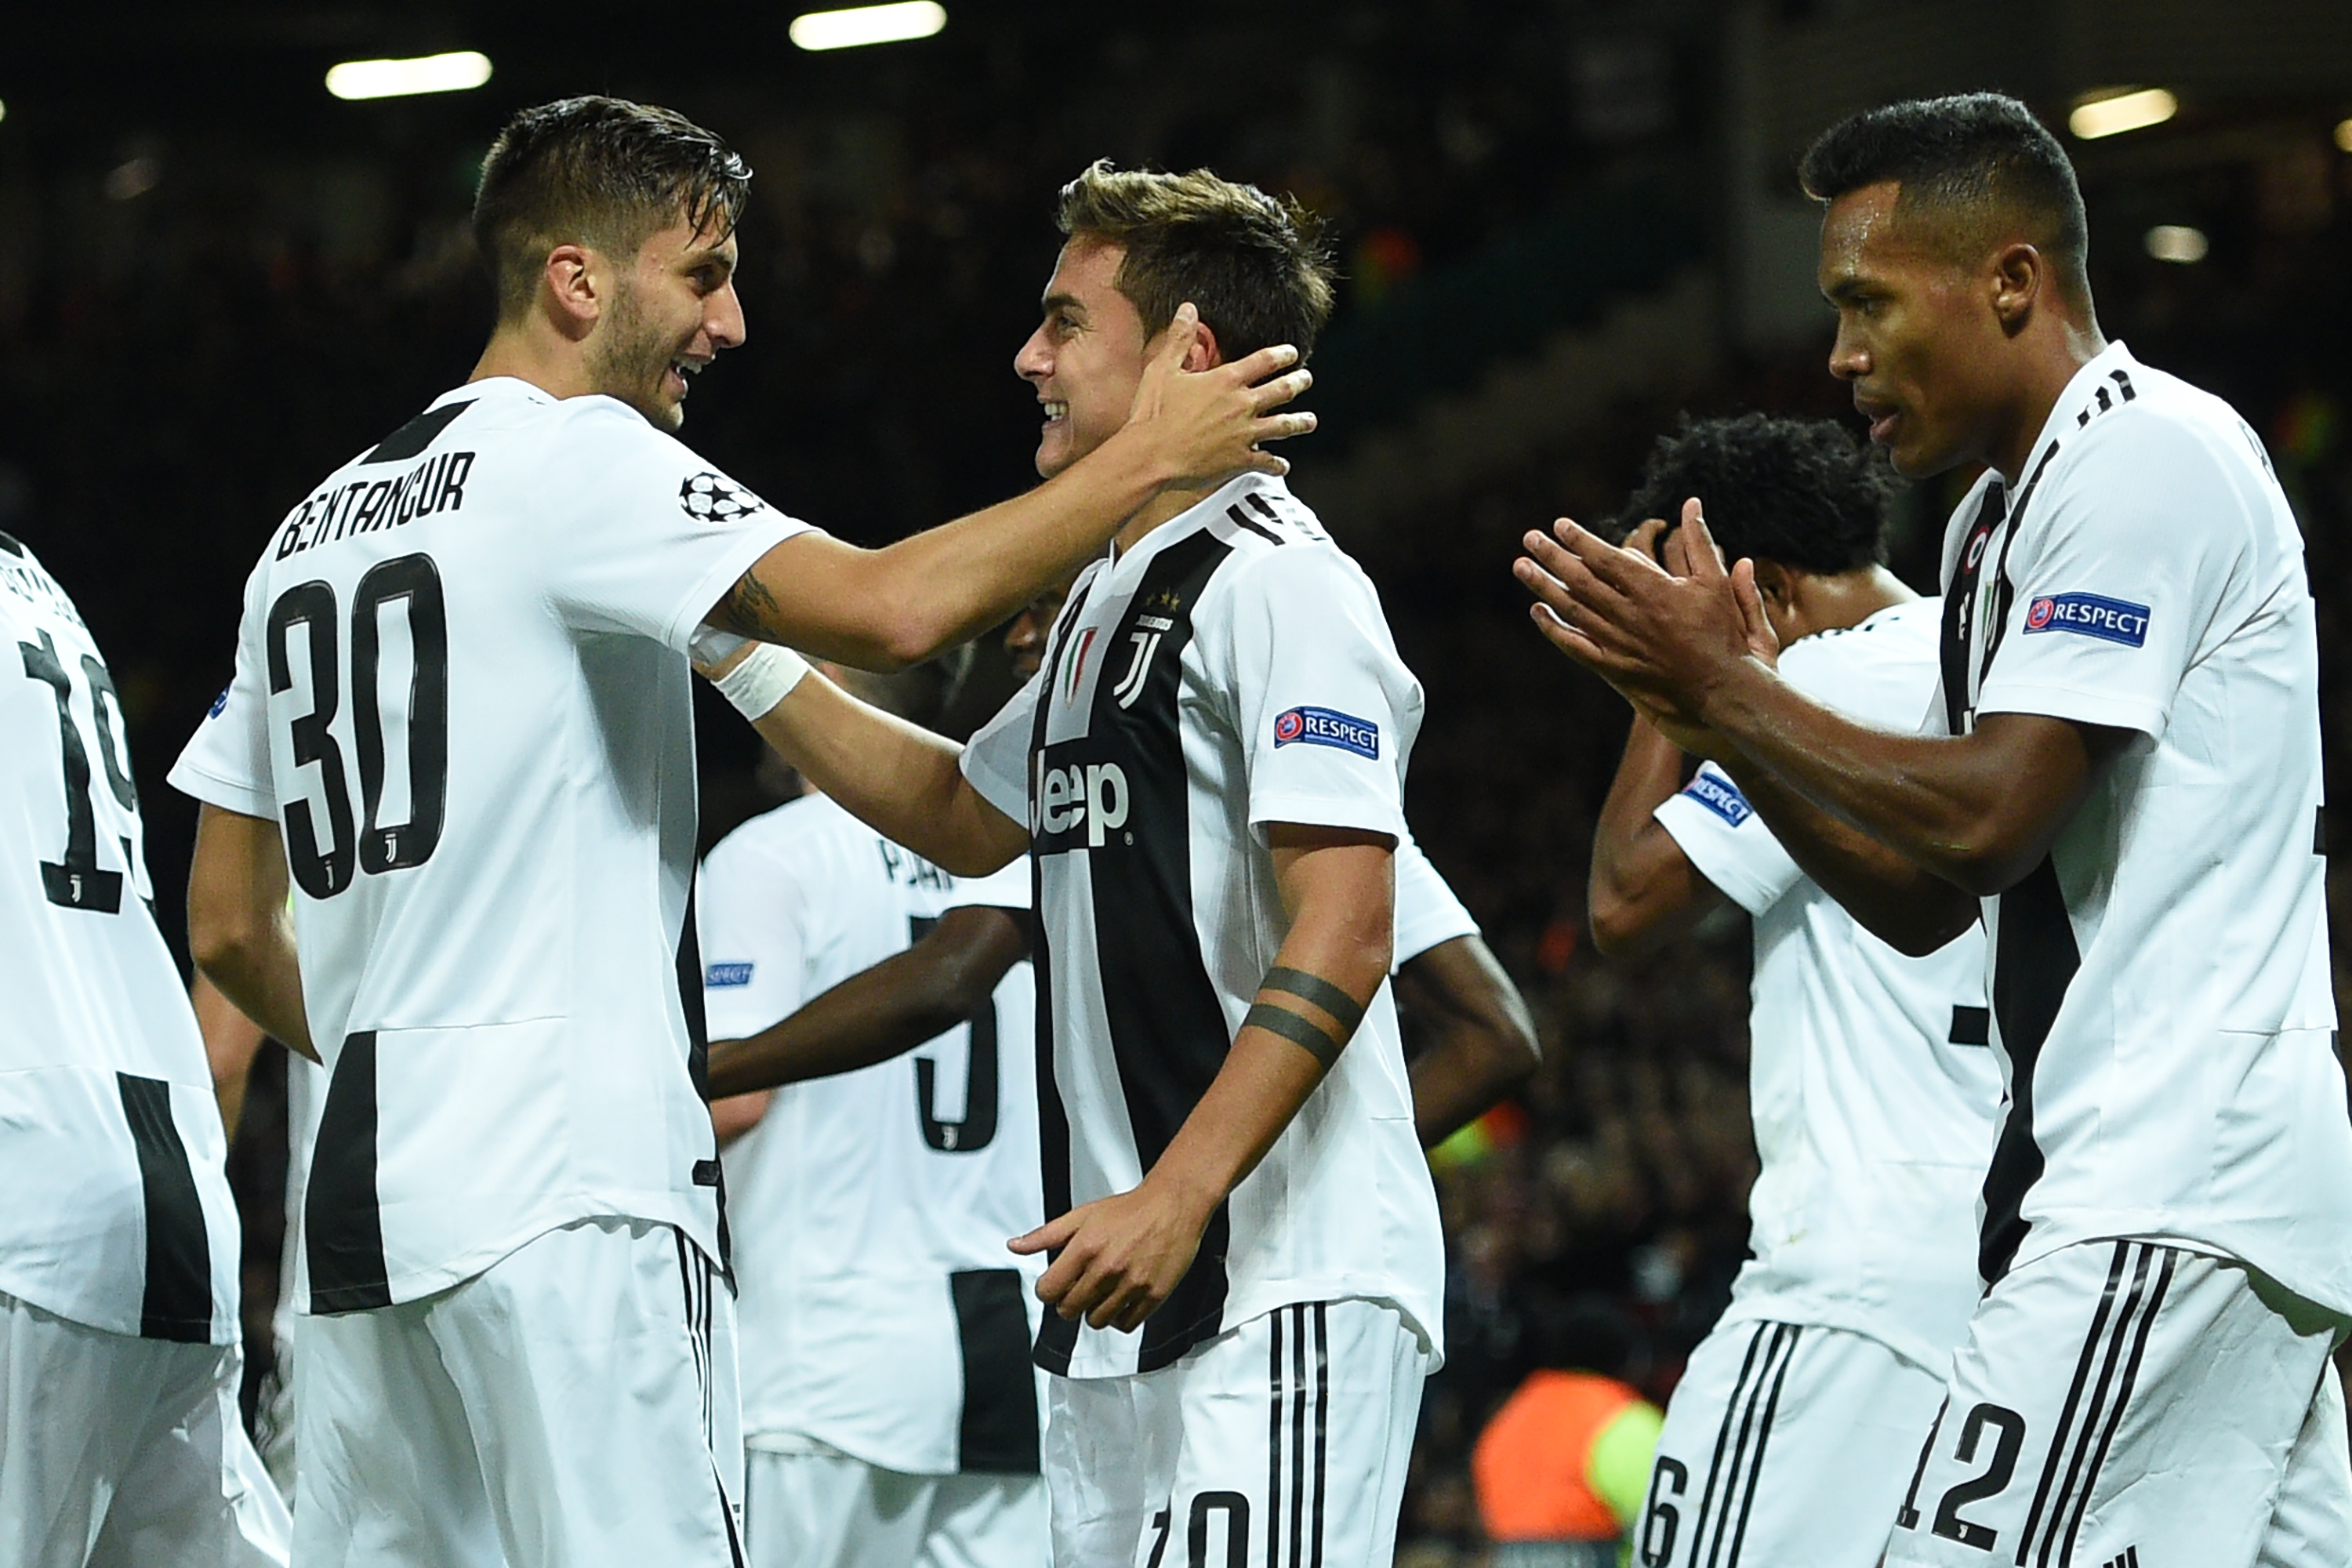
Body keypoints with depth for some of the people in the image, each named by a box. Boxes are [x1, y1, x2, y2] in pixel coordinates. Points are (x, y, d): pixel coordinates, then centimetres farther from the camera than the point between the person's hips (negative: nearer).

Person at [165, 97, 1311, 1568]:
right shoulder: (575, 458, -6)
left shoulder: (316, 525, 19)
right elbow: (889, 609, -20)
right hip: (565, 1195, -9)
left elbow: (230, 930, 22)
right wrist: (1145, 459, -10)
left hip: (365, 1186, 9)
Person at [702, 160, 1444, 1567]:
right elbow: (967, 818, 36)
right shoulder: (1108, 596, 20)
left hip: (1285, 1285, -10)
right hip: (1131, 1291, 10)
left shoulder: (1280, 580, -11)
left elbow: (1342, 938, -19)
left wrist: (1175, 1200, -25)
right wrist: (742, 653, 28)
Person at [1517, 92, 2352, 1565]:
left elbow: (1984, 821, -19)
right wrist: (1719, 703, 9)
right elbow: (1926, 900, 20)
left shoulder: (2146, 457, -10)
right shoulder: (2005, 515, 21)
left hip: (2172, 1197, -10)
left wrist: (1723, 684, -9)